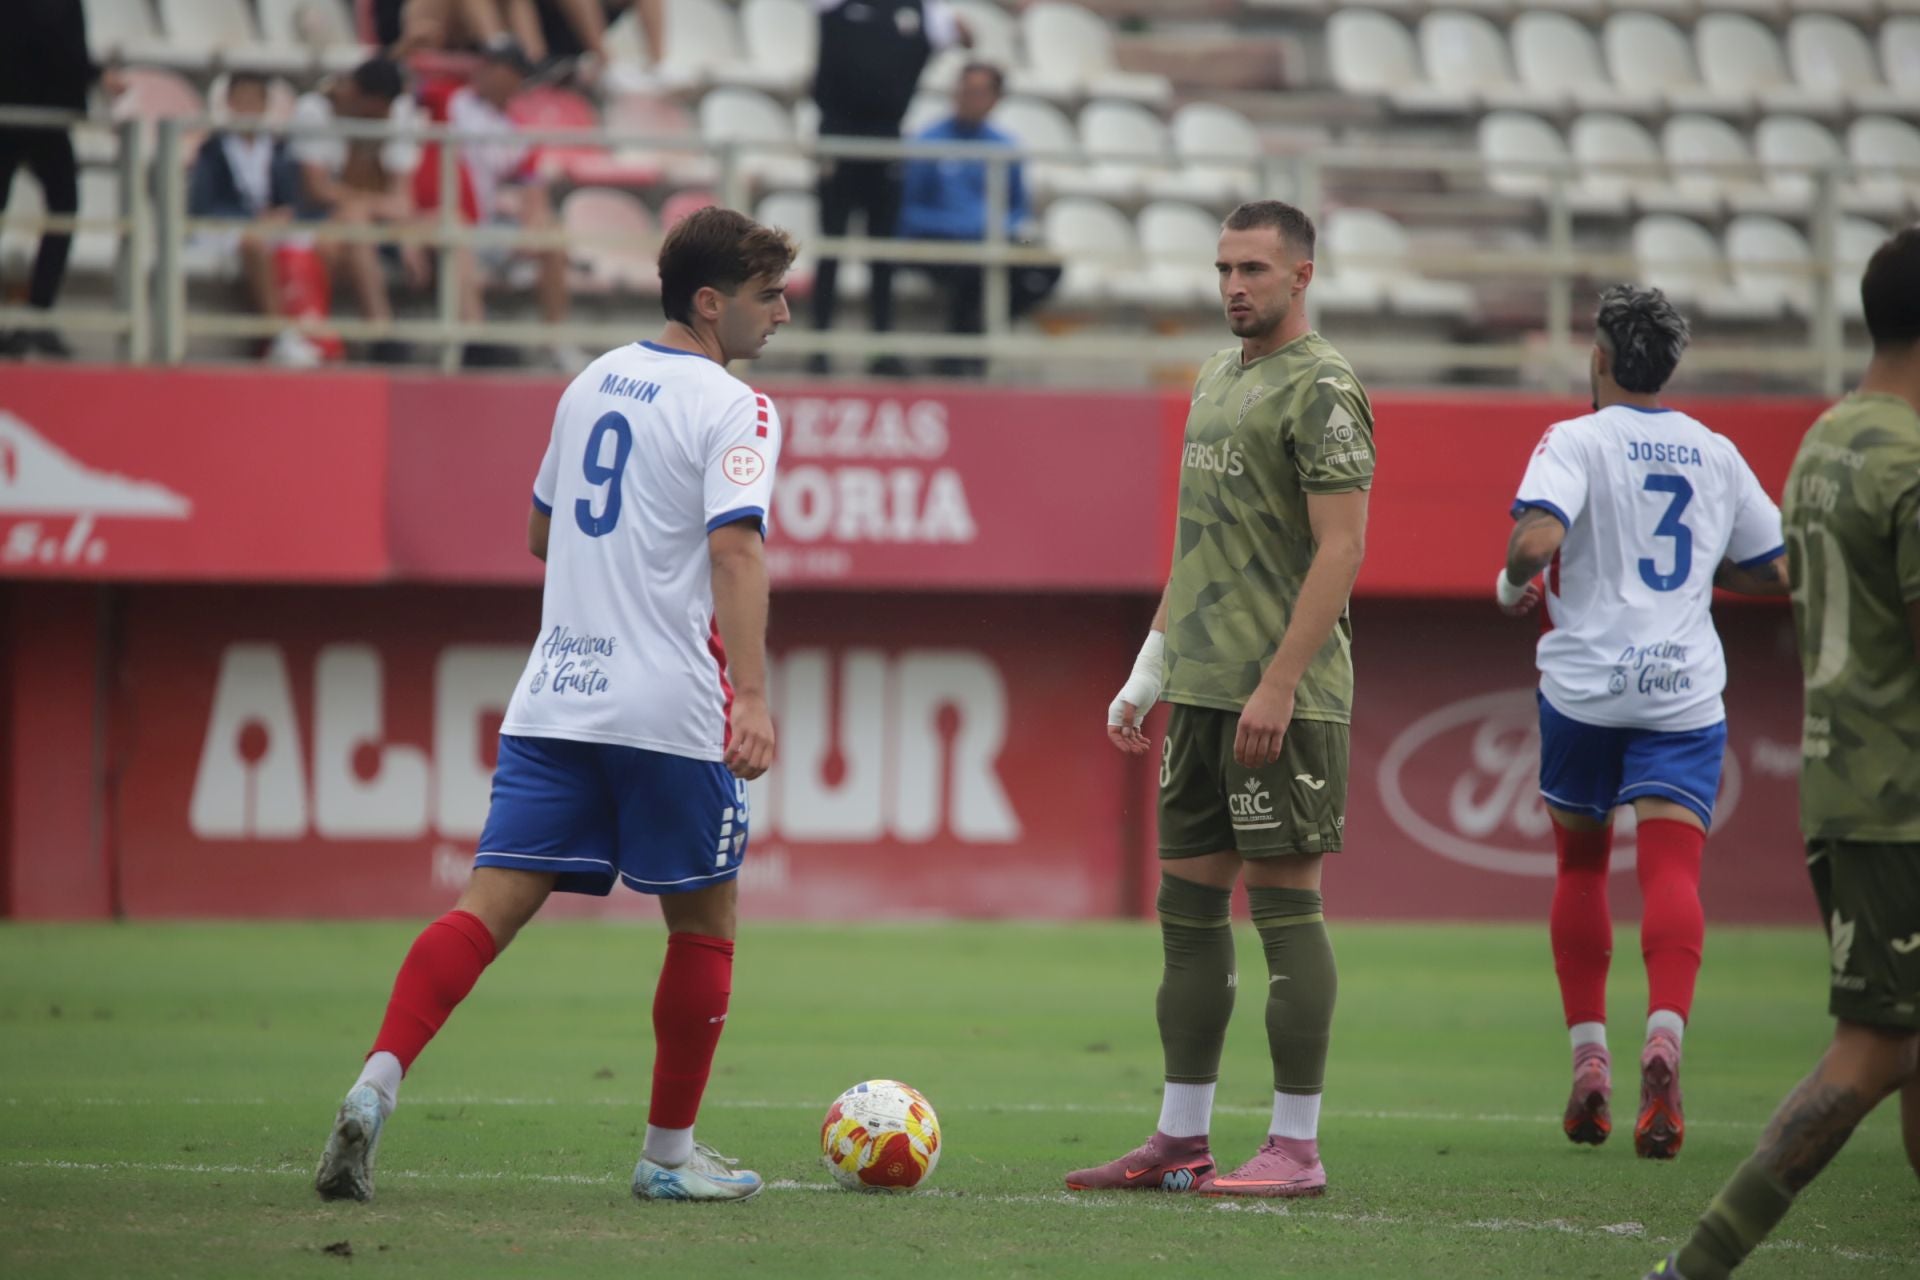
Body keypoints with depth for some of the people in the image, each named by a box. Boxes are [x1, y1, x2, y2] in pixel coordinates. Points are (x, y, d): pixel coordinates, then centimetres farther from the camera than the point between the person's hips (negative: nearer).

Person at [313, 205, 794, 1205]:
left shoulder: (591, 383, 16)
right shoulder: (733, 411, -7)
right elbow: (736, 548, -21)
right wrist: (751, 695, -28)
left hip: (553, 699, 6)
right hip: (670, 708, -6)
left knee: (492, 904, -3)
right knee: (702, 924, 12)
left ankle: (377, 1082, -24)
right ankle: (670, 1153, 20)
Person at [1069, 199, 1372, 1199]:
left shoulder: (1321, 389, -11)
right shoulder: (1215, 379, 17)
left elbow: (1342, 548, -17)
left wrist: (1278, 687, -21)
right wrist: (1149, 670, 20)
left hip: (1281, 696, -9)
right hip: (1200, 691, 9)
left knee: (1284, 902, -5)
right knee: (1187, 903, 9)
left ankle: (1296, 1147, -1)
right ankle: (1180, 1141, 15)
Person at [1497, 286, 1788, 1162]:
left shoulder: (1577, 441, -3)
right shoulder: (1717, 455, 11)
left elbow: (1537, 540, -19)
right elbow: (1774, 572, 18)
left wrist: (1512, 585, 1)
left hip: (1586, 683, -2)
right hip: (1685, 687, 2)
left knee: (1580, 865, 15)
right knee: (1672, 867, -8)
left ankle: (1589, 1060, 13)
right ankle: (1664, 1033, -32)